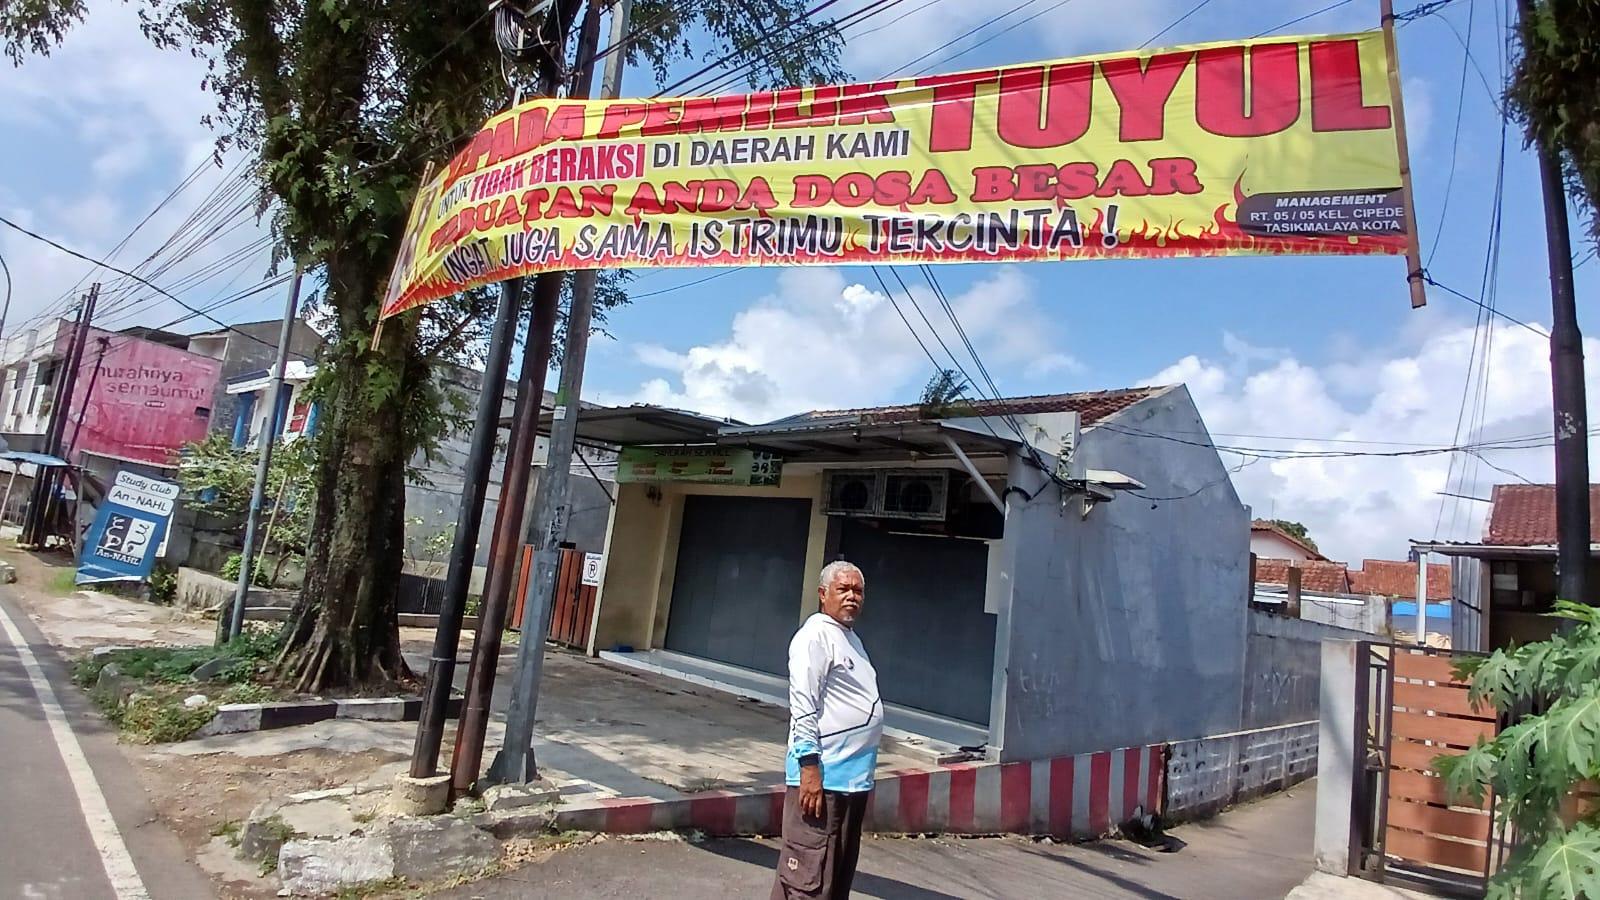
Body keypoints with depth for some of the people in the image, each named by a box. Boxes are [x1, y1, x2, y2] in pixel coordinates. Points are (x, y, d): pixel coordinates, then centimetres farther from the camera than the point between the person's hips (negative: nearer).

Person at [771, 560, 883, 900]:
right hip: (824, 774, -9)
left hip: (854, 776, 10)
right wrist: (810, 767, -24)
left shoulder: (851, 639, 18)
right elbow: (803, 706, -18)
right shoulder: (816, 635, -11)